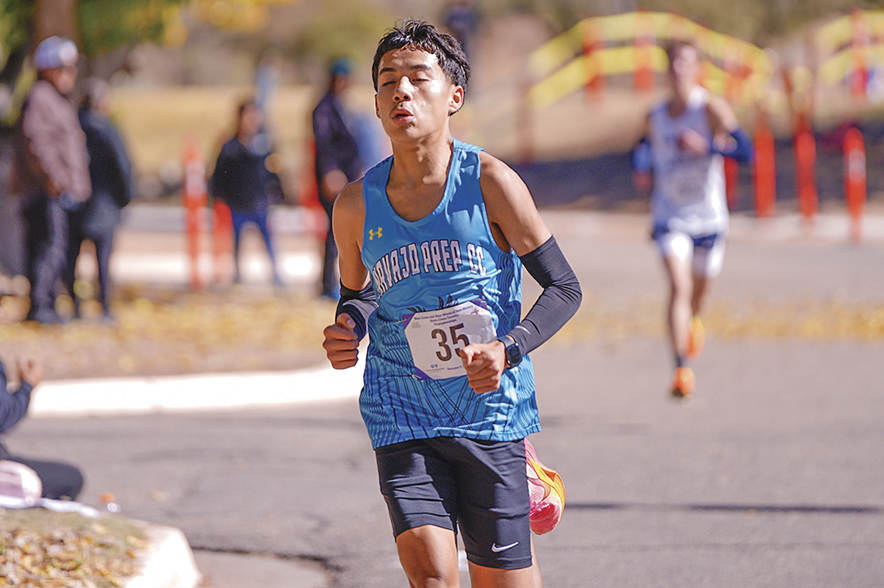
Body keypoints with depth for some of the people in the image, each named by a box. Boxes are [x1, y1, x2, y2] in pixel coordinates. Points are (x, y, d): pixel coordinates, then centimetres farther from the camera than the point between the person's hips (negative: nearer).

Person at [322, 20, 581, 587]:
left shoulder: (490, 182, -8)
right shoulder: (357, 205, 1)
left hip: (491, 413, -1)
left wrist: (508, 349, -20)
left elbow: (565, 289, -3)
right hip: (402, 420, 1)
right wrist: (345, 332, -4)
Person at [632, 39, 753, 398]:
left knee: (700, 290, 17)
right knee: (678, 288, -19)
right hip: (670, 217, 0)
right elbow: (646, 146, 22)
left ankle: (693, 320, 55)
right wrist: (642, 168, -1)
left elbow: (745, 150, -24)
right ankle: (682, 369, -23)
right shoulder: (655, 118, 0)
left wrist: (706, 146, -39)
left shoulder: (711, 109, -13)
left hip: (709, 217, 0)